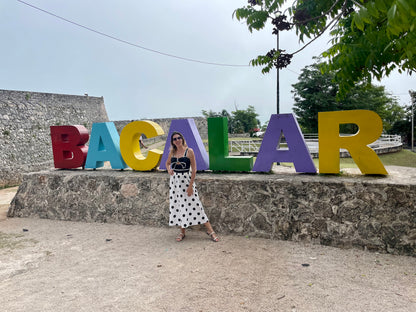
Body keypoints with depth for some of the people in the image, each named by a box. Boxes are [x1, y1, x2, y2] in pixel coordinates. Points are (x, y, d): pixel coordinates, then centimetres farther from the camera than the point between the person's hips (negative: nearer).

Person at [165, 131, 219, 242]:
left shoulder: (189, 151, -8)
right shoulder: (172, 152, 5)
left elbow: (194, 169, -9)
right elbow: (167, 163, 23)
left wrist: (190, 185, -14)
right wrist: (169, 170, -1)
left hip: (186, 180, -4)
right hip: (175, 181, 5)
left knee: (193, 204, -6)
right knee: (177, 205, 8)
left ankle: (210, 231, 3)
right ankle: (182, 232, 22)